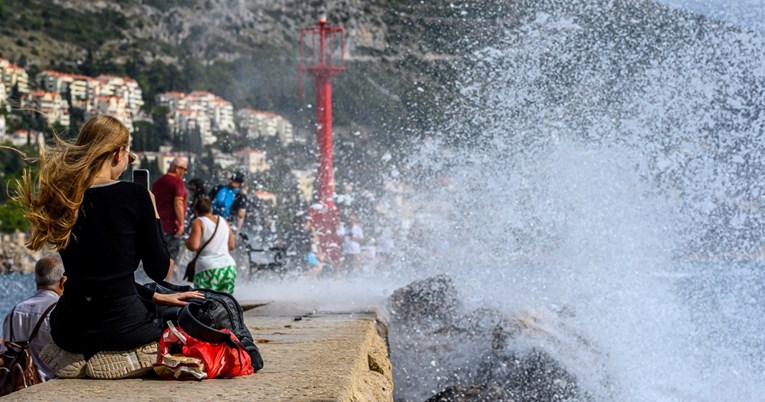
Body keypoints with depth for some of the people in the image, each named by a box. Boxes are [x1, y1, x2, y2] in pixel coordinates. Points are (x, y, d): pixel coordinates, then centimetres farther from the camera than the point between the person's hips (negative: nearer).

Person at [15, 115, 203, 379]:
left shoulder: (61, 199, 4)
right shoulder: (133, 196, -13)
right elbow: (158, 270, -5)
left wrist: (155, 297, 19)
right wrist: (154, 216, 7)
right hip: (121, 326, -7)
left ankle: (80, 357, 17)